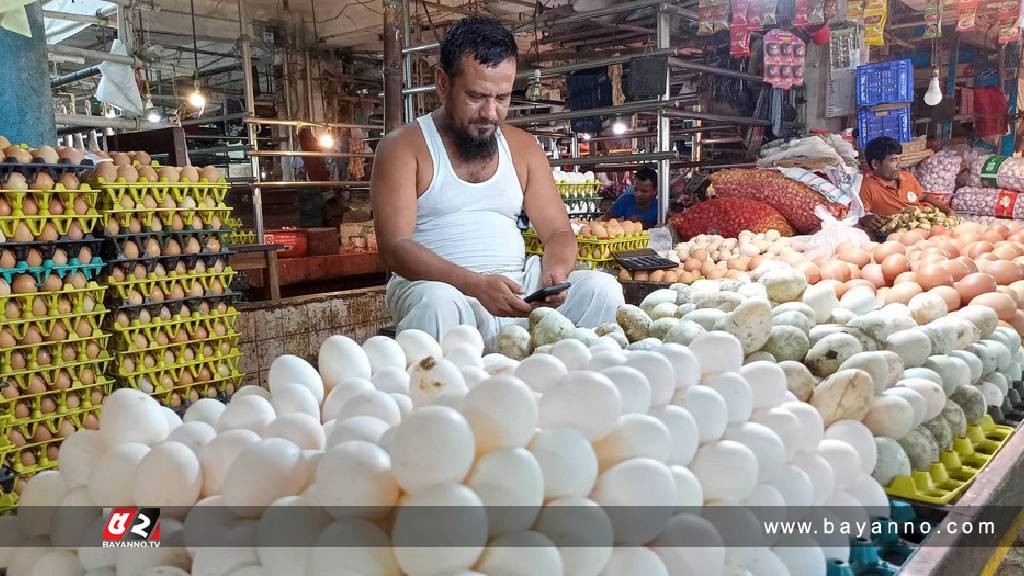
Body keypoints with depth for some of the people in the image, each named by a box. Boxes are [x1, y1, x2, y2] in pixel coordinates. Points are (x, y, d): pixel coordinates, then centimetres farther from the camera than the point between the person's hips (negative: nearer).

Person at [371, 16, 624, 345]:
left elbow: (558, 232, 12)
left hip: (517, 289, 5)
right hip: (436, 284, -4)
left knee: (602, 289, -18)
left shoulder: (523, 147, 14)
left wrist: (555, 272, -13)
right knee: (438, 304, -39)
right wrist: (475, 284, -27)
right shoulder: (403, 147, -1)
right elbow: (394, 246, -12)